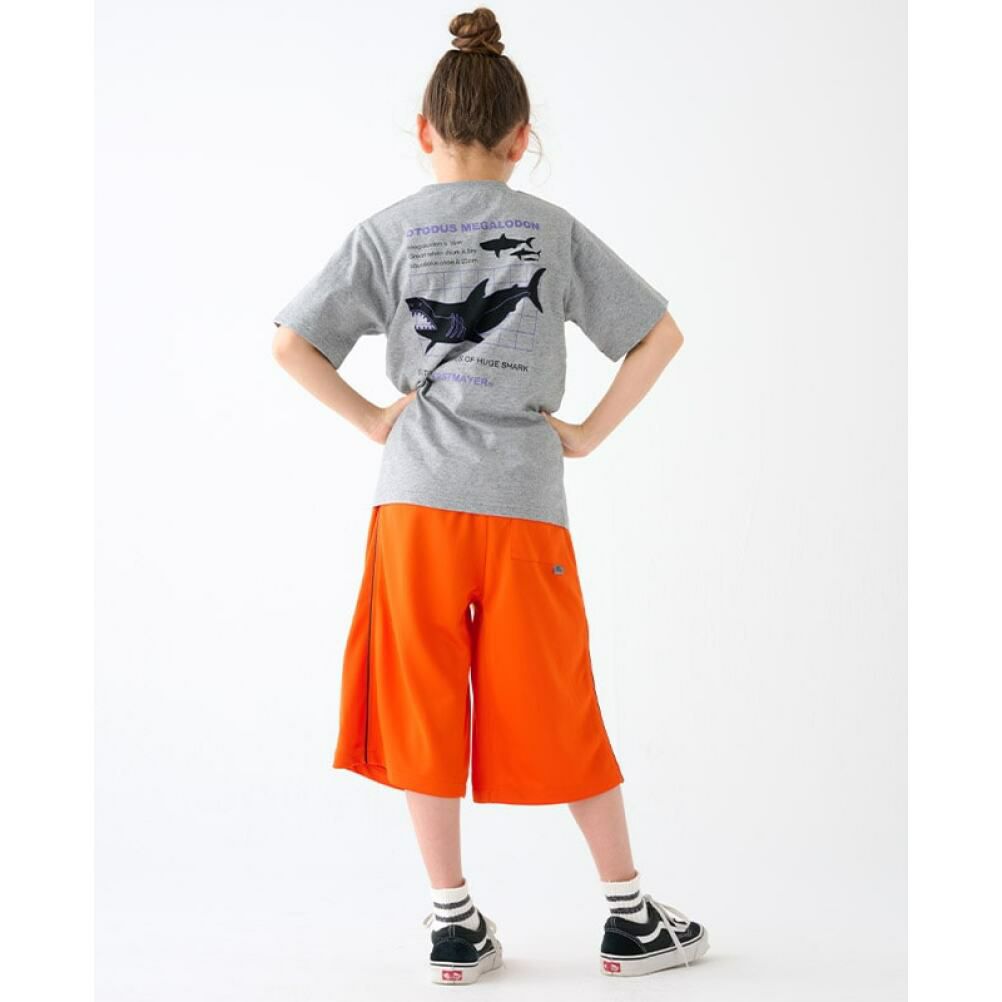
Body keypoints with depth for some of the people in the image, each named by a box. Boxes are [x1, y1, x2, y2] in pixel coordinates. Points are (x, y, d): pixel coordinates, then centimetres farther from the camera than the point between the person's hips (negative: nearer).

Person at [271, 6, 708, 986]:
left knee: (423, 715, 9)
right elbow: (661, 335, 3)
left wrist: (372, 419, 5)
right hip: (525, 507, 0)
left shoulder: (388, 230, 3)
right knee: (559, 719, 10)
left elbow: (291, 344, -1)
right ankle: (629, 915, 19)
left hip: (416, 502, 0)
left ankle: (453, 923, 16)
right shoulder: (555, 229, 4)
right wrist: (589, 433, 6)